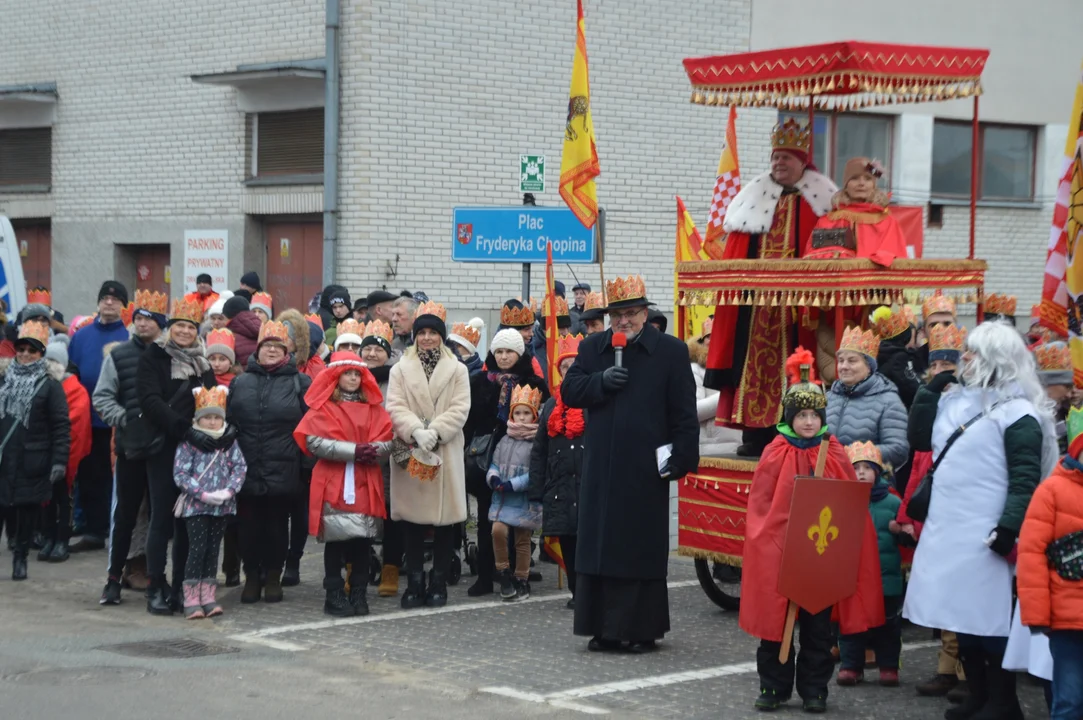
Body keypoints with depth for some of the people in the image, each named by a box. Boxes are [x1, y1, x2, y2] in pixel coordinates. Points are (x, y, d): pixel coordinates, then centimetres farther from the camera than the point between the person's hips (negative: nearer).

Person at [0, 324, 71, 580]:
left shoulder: (50, 386, -1)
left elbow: (62, 426, -5)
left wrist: (59, 461, -13)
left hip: (32, 463, -3)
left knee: (27, 510, 3)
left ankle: (21, 555, 14)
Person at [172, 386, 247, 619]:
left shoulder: (229, 442, 6)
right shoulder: (189, 443, -5)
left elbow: (240, 466, 1)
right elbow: (180, 474, -10)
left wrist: (228, 490, -15)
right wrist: (204, 494, -17)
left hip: (222, 506, 4)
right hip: (196, 506, -4)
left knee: (213, 550, 8)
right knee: (197, 549, -6)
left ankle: (208, 597, 13)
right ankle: (191, 600, -3)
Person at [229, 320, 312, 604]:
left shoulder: (300, 383, 5)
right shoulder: (240, 383, 11)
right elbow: (227, 422, 13)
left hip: (283, 472, -2)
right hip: (246, 470, 2)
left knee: (277, 525, 5)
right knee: (249, 526, 4)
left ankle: (274, 577, 18)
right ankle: (252, 576, 17)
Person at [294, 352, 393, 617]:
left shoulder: (373, 409, 14)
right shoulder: (323, 408, 2)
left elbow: (387, 442, 6)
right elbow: (315, 442, -11)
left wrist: (372, 450, -17)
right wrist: (354, 450, -16)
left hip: (365, 483, 3)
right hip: (334, 483, -3)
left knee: (363, 540, 2)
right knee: (336, 540, -3)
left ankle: (359, 595, 10)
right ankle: (335, 596, 3)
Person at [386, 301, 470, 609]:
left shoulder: (457, 370, 7)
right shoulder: (401, 369, 8)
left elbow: (459, 409, -2)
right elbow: (395, 407, -1)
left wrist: (435, 431, -16)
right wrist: (416, 431, -17)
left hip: (445, 453, 0)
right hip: (409, 453, 0)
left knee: (444, 519, 1)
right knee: (413, 520, 2)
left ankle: (438, 584, 10)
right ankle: (414, 584, 8)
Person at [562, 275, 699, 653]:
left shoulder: (671, 351, 1)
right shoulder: (592, 348, 12)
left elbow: (684, 412, -1)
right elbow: (569, 391, 7)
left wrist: (682, 458, -7)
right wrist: (601, 381, -10)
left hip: (645, 469, -3)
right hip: (601, 467, 4)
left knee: (642, 549, 0)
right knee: (600, 546, 5)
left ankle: (641, 628, 7)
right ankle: (604, 626, 12)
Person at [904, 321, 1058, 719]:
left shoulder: (1017, 414, -10)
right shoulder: (957, 401, 13)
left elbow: (1026, 478, -15)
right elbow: (920, 440, 21)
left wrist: (1009, 527, -23)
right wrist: (930, 393, 11)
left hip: (985, 538, -8)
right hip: (949, 531, 8)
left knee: (989, 620, -5)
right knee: (962, 616, 12)